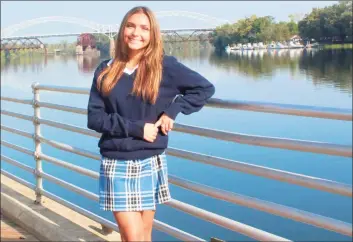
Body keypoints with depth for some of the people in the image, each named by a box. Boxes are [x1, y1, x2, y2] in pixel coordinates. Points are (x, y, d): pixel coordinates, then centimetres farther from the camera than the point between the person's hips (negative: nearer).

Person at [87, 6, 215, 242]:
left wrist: (173, 111, -8)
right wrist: (136, 128, -15)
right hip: (116, 165, 0)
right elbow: (94, 118, -4)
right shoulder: (106, 71, 1)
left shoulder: (164, 66, -3)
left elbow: (205, 88, 2)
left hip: (150, 164, 0)